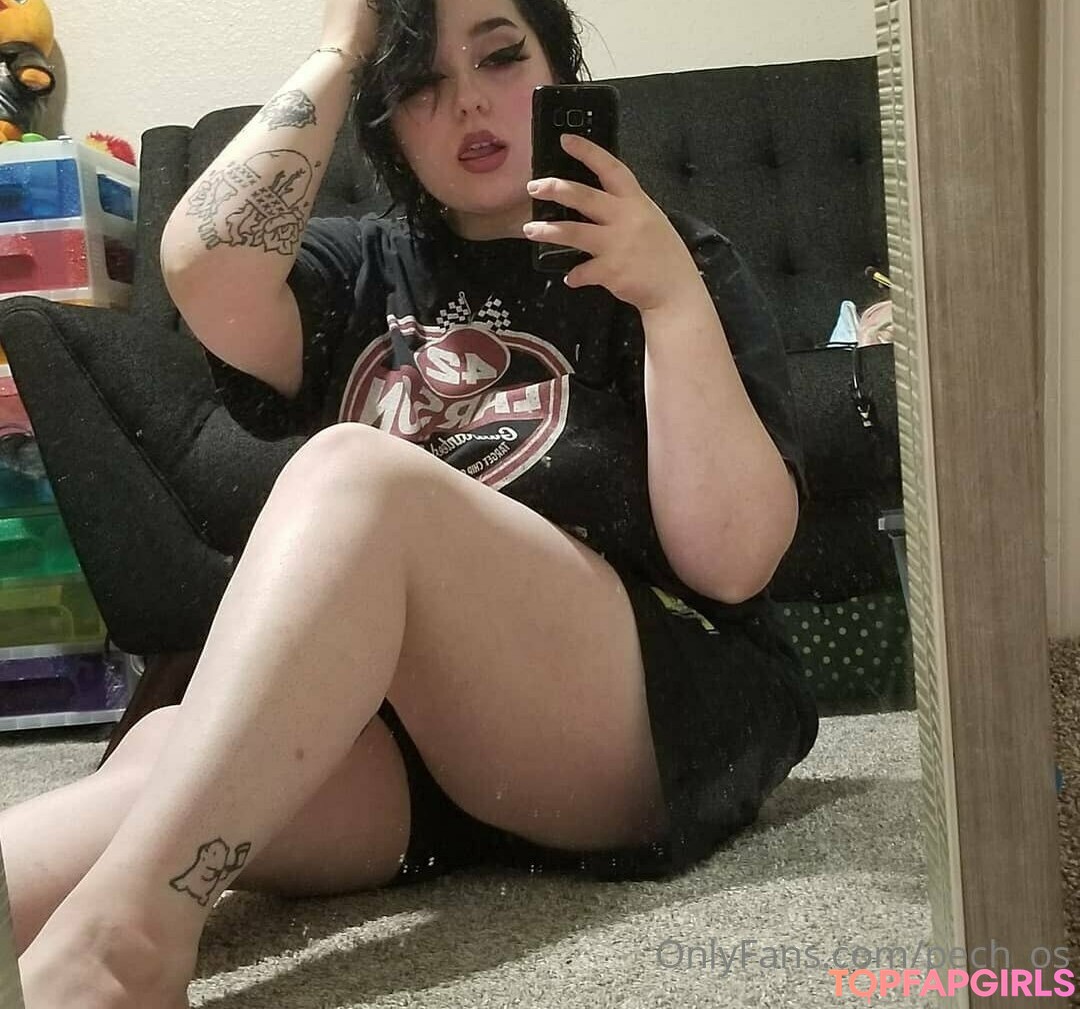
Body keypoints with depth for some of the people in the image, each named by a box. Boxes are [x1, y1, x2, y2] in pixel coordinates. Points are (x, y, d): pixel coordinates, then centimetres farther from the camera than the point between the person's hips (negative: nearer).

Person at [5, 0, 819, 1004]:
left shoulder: (675, 264, 8)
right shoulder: (355, 271, 16)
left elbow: (733, 561, -6)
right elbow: (206, 269, -9)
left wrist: (674, 296, -16)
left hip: (656, 729, -3)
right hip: (393, 741, 3)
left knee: (353, 470, -28)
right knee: (169, 760, -30)